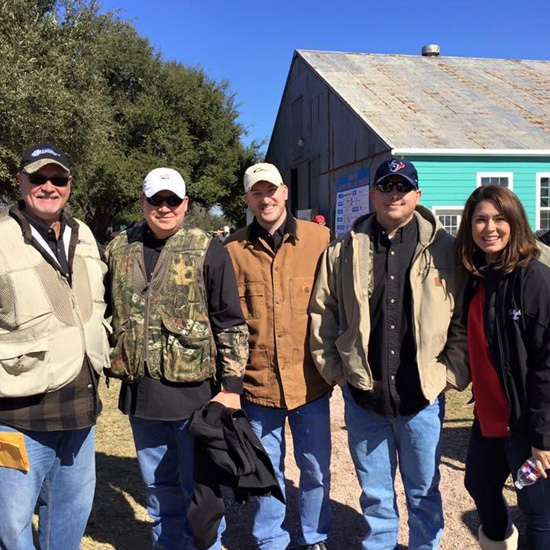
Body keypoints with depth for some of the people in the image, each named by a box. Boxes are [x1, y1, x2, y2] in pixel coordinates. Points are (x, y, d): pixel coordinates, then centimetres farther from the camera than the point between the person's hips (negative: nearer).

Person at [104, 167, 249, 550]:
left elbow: (231, 324, -7)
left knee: (199, 486, 9)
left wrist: (232, 385, -11)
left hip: (194, 389, -4)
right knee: (158, 486, 19)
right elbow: (107, 312, 17)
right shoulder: (118, 250, 6)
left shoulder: (207, 251, -6)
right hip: (139, 390, 4)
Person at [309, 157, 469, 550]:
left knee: (424, 491, 16)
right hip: (363, 394, 1)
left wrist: (451, 371, -4)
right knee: (375, 493, 16)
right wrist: (333, 368, 1)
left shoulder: (444, 249, -2)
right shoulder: (344, 251, 3)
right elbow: (321, 312, 6)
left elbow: (465, 317, 1)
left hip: (423, 395, -1)